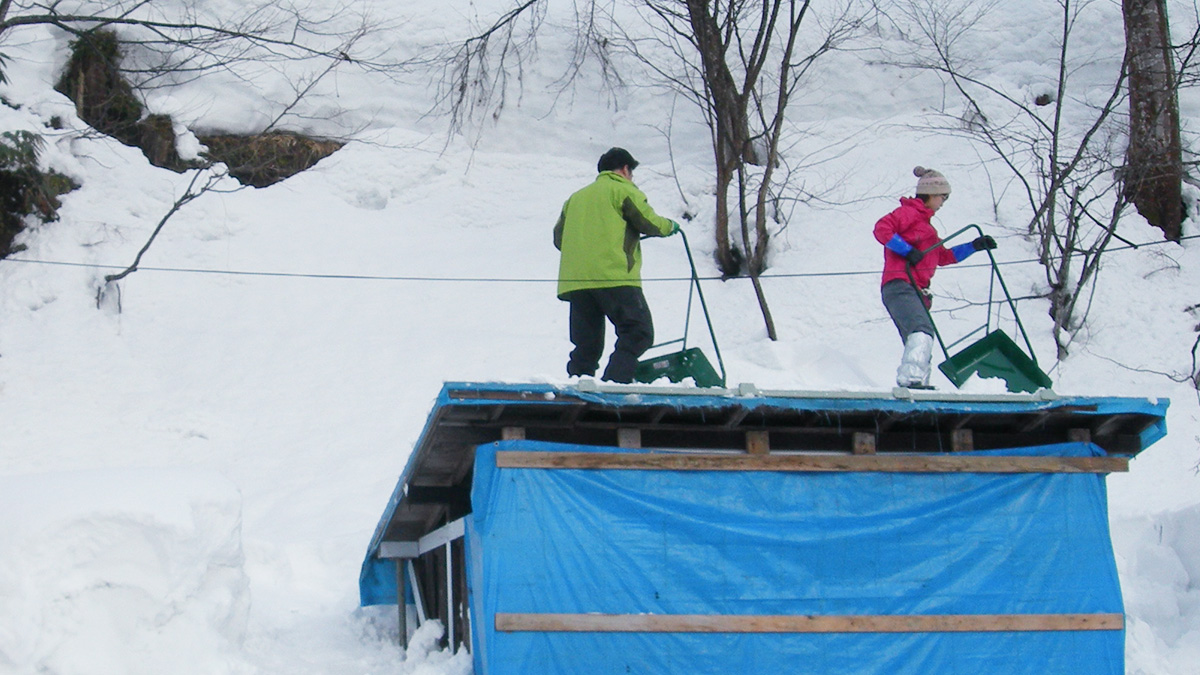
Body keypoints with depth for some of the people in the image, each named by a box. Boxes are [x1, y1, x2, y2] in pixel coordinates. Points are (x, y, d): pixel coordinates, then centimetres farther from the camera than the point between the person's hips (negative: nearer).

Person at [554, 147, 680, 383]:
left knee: (586, 345, 9)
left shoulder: (576, 197, 28)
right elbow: (647, 221, 2)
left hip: (574, 280, 7)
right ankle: (614, 384, -26)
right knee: (638, 334, -9)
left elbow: (559, 237, 28)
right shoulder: (622, 189, 8)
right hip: (613, 276, -7)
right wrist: (669, 226, 21)